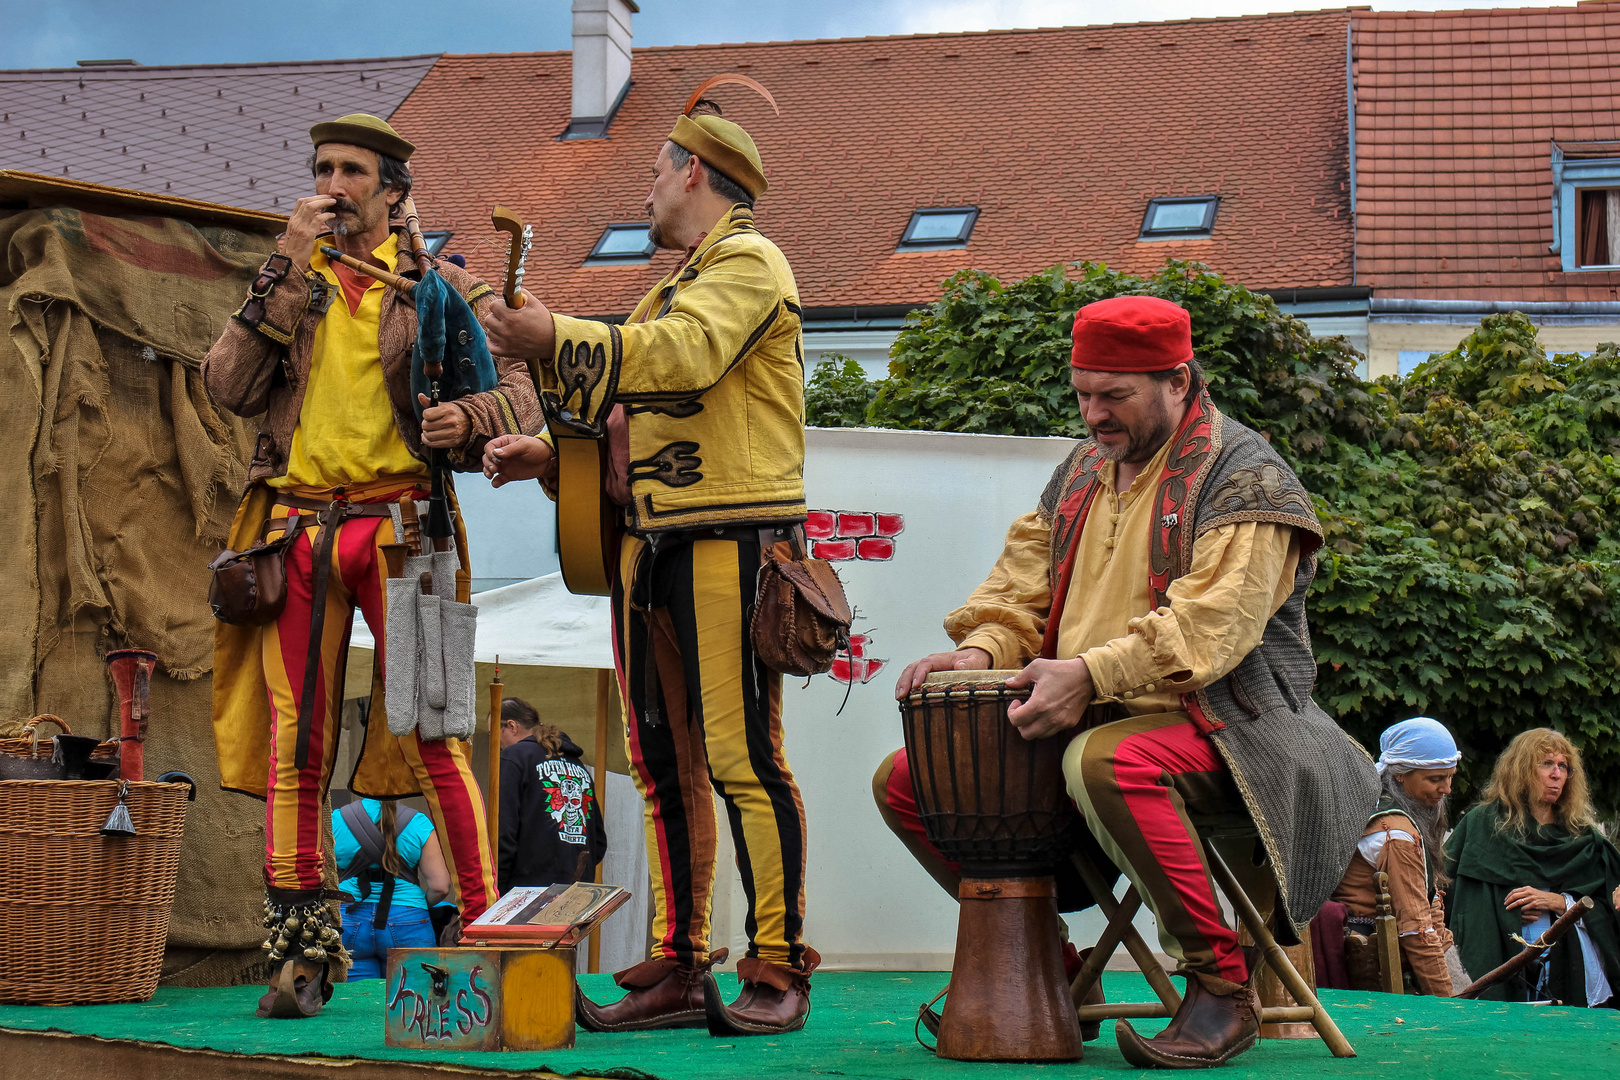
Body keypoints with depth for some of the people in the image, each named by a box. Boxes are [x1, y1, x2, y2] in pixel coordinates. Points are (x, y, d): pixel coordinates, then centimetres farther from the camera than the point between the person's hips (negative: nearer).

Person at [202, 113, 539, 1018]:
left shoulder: (440, 288, 9)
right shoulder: (283, 285, 17)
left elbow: (522, 394, 3)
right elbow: (229, 388, 1)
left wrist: (471, 417, -20)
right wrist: (290, 277, -5)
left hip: (398, 526, -3)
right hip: (297, 530, 3)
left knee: (432, 733, -9)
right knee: (295, 743, 4)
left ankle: (485, 927, -3)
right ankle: (301, 952, 11)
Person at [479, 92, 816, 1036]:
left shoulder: (747, 260, -2)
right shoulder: (676, 286, 27)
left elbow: (685, 357, -21)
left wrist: (557, 339, -17)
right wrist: (553, 460, 13)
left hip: (728, 541, -9)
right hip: (653, 543, 9)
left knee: (742, 756, -10)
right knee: (666, 764, 8)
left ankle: (778, 970, -5)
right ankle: (678, 968, 14)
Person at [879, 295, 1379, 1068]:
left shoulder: (1242, 476, -7)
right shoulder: (1080, 475, 17)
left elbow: (1213, 624, -21)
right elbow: (1023, 589, 17)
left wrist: (1091, 674, -31)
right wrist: (981, 651, -6)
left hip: (1213, 721, -8)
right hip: (1088, 719, 8)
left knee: (1106, 761, -42)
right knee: (904, 780, 0)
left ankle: (1222, 984, -26)